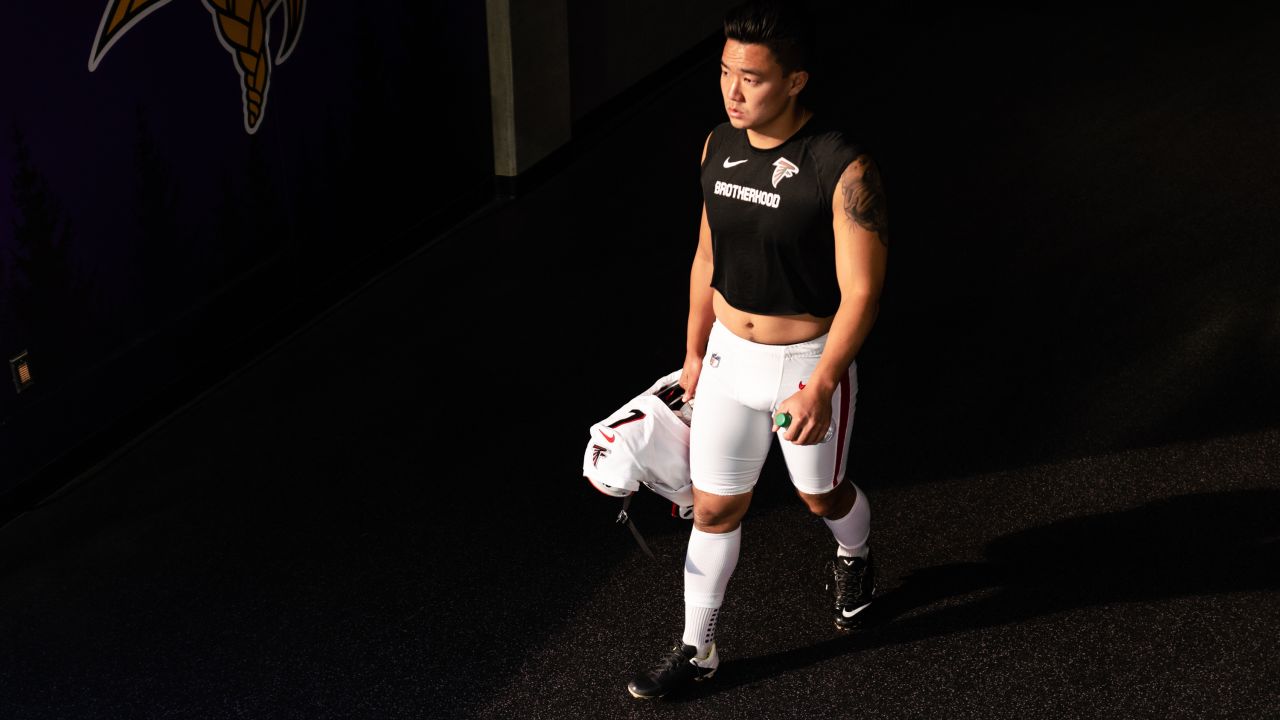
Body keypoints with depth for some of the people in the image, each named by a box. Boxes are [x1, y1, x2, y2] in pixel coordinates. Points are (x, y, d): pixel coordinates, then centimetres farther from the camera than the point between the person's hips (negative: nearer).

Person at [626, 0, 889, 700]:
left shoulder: (844, 169, -24)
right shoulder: (719, 146, -4)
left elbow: (861, 290, -20)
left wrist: (820, 387, -25)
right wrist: (694, 351, 14)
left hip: (808, 361, -4)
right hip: (729, 355, 4)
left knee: (822, 495, 20)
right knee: (714, 508, 9)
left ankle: (854, 557, 54)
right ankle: (696, 649, 24)